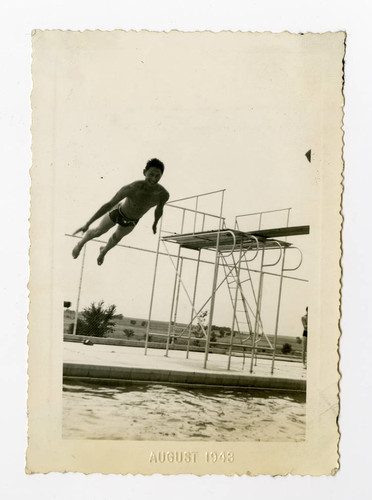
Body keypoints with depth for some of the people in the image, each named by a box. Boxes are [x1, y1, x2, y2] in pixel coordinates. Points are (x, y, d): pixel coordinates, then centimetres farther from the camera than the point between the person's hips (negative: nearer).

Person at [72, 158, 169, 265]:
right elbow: (109, 205, -35)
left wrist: (155, 224, 13)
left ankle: (104, 250, 65)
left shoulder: (163, 194, -32)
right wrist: (87, 224, -33)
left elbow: (159, 210, -7)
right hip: (118, 212, -4)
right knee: (98, 232, 20)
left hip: (132, 220, 4)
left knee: (117, 237, 32)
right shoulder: (132, 188, -43)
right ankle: (80, 244, 54)